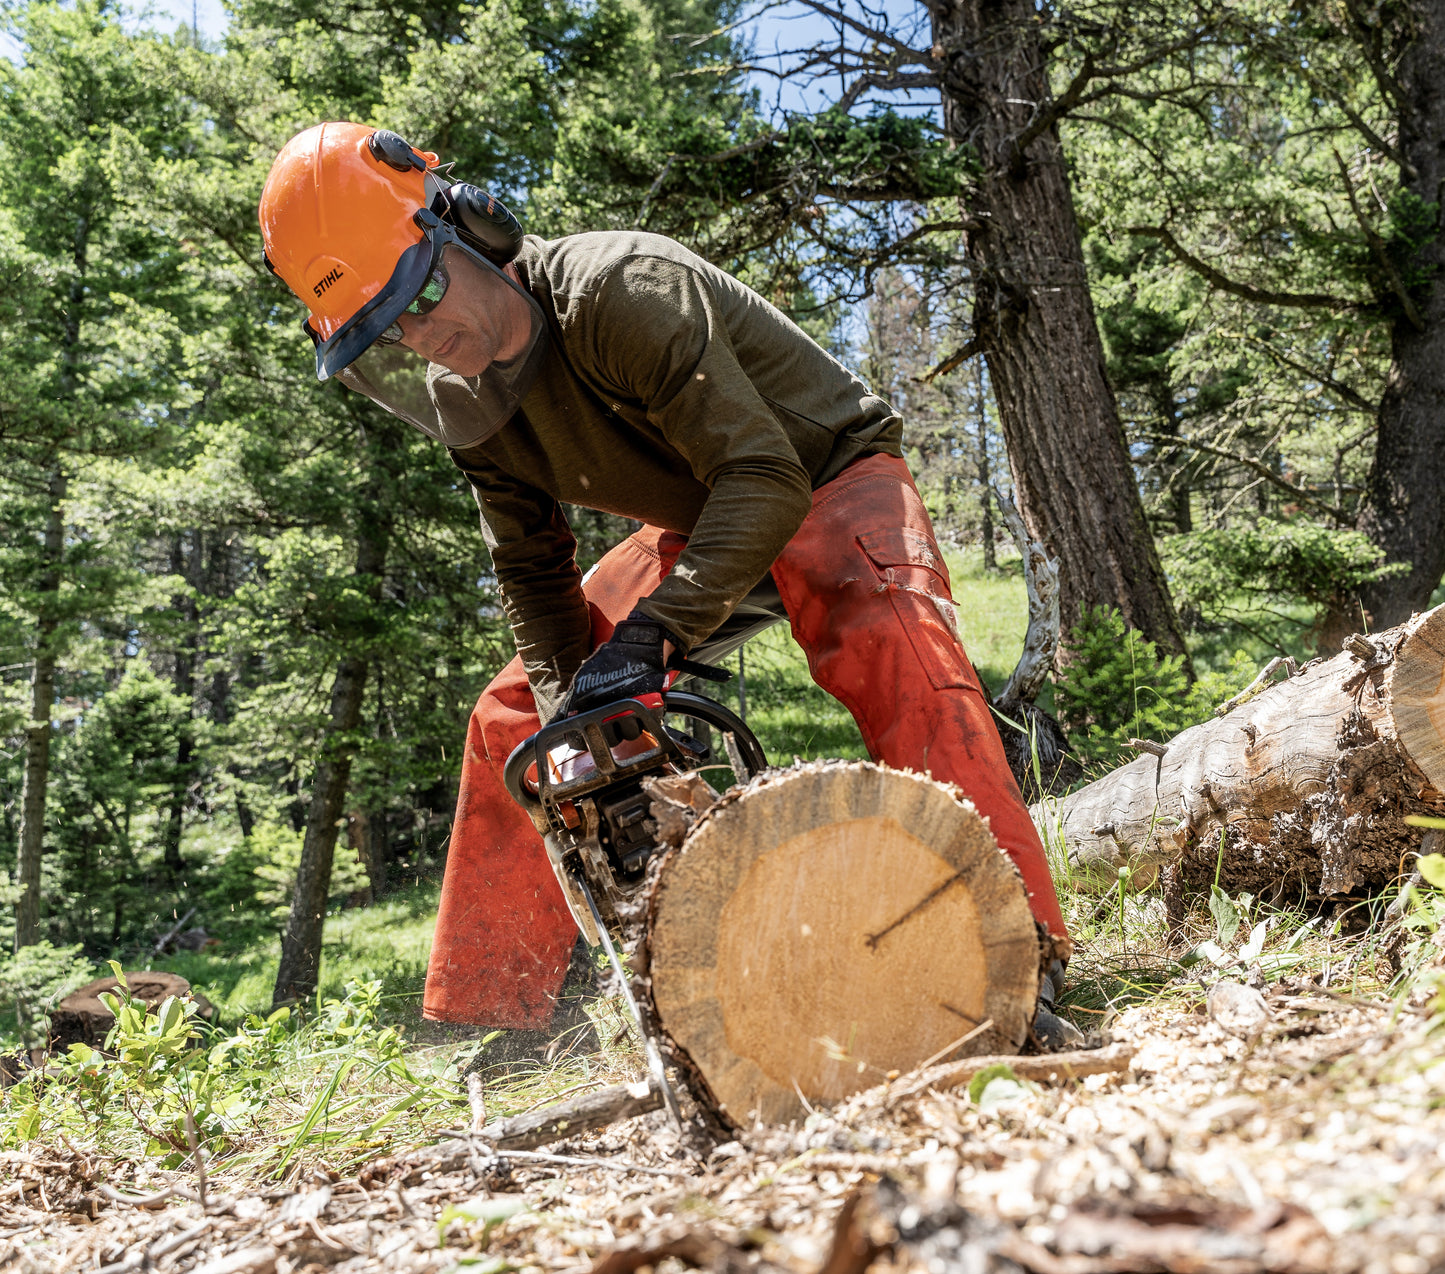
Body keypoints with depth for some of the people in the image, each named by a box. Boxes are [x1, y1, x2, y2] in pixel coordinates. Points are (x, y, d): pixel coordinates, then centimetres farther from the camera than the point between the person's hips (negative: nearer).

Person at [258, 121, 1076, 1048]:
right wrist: (568, 708, -14)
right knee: (518, 715, 1)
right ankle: (492, 1013, 9)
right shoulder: (465, 404, -9)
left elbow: (764, 479, -38)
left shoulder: (615, 289, -33)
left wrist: (651, 631, -47)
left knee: (898, 648, -39)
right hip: (698, 528, 7)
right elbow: (534, 572, 0)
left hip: (829, 476, -7)